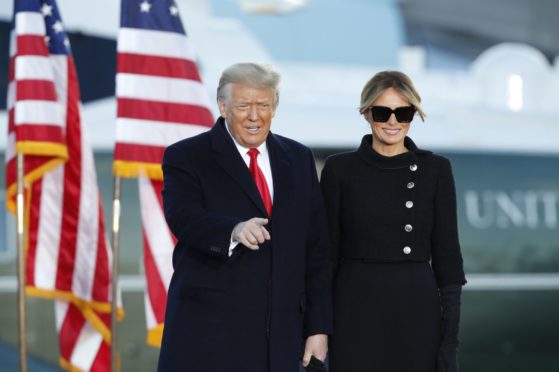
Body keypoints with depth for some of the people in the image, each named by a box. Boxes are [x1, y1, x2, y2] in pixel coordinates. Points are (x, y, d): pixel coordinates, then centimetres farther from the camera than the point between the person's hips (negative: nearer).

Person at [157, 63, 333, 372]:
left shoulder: (299, 159, 14)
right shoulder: (186, 157, 1)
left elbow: (316, 250, 13)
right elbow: (183, 217, -18)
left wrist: (319, 327, 8)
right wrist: (234, 231, -39)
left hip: (279, 337, 4)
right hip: (206, 336, -4)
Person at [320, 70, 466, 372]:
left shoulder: (435, 170, 4)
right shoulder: (339, 169, 2)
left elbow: (447, 253, 4)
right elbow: (326, 252, 3)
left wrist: (451, 335, -2)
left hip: (417, 311, 1)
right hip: (356, 312, -1)